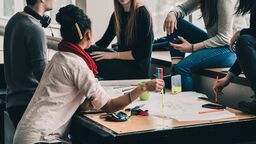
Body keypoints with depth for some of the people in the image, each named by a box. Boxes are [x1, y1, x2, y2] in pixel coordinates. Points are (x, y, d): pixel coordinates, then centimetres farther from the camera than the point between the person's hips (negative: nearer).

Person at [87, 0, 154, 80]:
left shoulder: (142, 14, -11)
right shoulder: (117, 14, 9)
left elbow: (144, 52, -16)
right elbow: (104, 41, 8)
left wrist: (114, 55, -20)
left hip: (137, 68, -6)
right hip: (122, 63, 6)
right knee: (90, 51, -17)